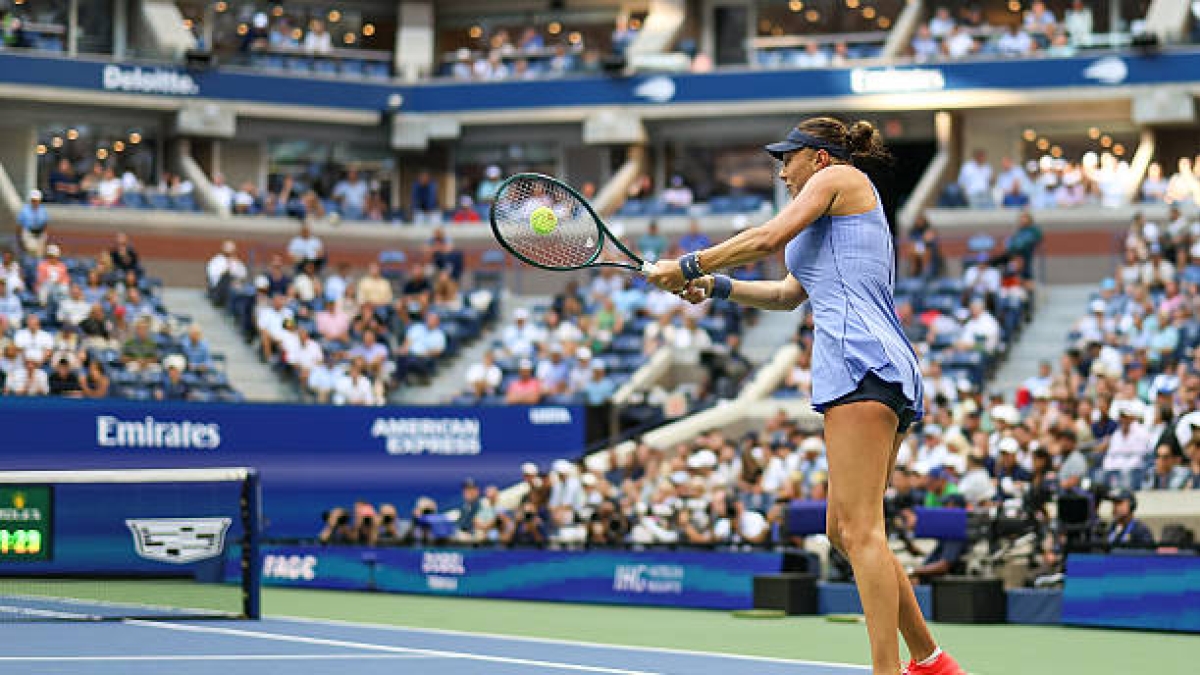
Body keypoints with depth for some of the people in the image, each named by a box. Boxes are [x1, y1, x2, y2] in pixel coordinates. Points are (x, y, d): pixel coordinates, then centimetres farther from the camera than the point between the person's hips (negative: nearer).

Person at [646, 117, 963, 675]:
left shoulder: (839, 176, 7)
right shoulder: (845, 218, 33)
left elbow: (770, 237, -6)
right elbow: (788, 294, 35)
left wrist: (688, 266, 0)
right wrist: (716, 286, 23)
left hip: (860, 361, -10)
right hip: (891, 377, 10)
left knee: (860, 530, -16)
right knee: (844, 530, 13)